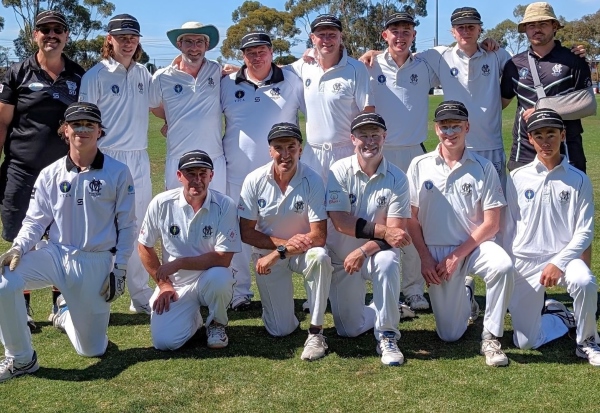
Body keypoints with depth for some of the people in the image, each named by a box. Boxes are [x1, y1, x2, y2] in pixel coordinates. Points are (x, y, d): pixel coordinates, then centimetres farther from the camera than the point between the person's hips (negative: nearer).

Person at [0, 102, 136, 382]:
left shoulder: (118, 173, -4)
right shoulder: (49, 175, 2)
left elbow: (126, 226, -1)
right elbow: (35, 220, 3)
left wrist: (119, 270, -5)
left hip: (96, 263, -1)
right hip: (54, 254, 1)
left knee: (92, 350, 5)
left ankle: (67, 314, 41)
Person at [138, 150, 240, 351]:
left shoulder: (224, 205, -15)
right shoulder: (162, 203, -9)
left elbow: (223, 258, -19)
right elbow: (145, 246, 3)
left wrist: (178, 263, -21)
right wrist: (163, 284, 1)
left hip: (211, 280, -1)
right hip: (175, 283, 2)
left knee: (219, 277, -37)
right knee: (164, 341, -17)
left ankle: (217, 323, -3)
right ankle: (193, 318, 19)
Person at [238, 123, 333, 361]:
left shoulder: (312, 181, -17)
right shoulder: (255, 181, -13)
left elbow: (318, 237, -20)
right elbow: (246, 233, -8)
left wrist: (278, 254, -23)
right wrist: (285, 242, -19)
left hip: (303, 252, 0)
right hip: (267, 255, 1)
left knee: (320, 258, -37)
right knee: (280, 330, -5)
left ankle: (315, 332, -21)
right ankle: (280, 303, 32)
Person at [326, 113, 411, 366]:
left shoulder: (396, 178, -11)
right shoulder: (340, 171, -11)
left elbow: (396, 230, -17)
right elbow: (340, 221, -20)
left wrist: (364, 251, -31)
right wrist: (383, 231, -27)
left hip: (377, 252, -1)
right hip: (342, 257, 1)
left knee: (388, 263, -38)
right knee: (349, 330, 2)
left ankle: (387, 336, -22)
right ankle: (381, 310, 36)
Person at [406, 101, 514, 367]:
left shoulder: (483, 168, -4)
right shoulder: (419, 166, 0)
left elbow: (491, 224, -7)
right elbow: (412, 219, 3)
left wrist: (457, 256, -12)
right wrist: (425, 258, -5)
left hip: (474, 246, -1)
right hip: (436, 251, 1)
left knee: (503, 266, -36)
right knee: (450, 335, -1)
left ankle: (491, 338, -16)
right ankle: (465, 295, 34)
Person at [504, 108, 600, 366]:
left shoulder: (578, 180, -1)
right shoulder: (517, 177, 2)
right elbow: (508, 228, 6)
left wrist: (559, 263, -18)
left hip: (563, 256, -1)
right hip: (524, 262, 1)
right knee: (526, 342, -3)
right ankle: (561, 316, 30)